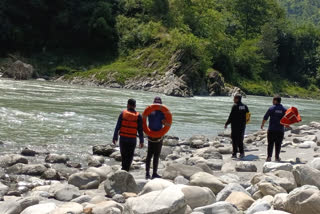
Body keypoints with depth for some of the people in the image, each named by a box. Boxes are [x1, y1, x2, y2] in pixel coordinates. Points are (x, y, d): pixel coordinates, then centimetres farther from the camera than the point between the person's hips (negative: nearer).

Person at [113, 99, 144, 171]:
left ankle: (124, 169, 28)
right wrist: (141, 141, 2)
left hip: (123, 138, 1)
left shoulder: (123, 113, -3)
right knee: (129, 157, 9)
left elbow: (117, 127, -5)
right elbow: (140, 130, -5)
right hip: (132, 139, -1)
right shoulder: (138, 116, -4)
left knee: (123, 154, 19)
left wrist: (115, 138, 0)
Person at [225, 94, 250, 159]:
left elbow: (231, 116, -14)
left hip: (235, 125, -6)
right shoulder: (245, 106, 6)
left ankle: (234, 154, -1)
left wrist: (226, 124, -7)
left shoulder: (235, 106, -12)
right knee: (240, 139, 14)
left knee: (235, 139, 0)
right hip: (242, 125, 6)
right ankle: (242, 152, 9)